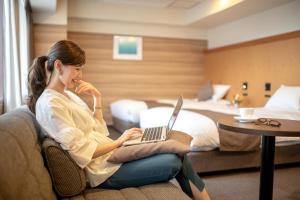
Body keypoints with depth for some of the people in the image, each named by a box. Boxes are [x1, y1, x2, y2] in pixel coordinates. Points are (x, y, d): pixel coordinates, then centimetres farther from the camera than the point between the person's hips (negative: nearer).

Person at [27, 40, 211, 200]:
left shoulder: (68, 94, 11)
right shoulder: (49, 104, -16)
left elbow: (97, 131, 11)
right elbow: (83, 152, -20)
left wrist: (98, 98, 2)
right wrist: (119, 141, -12)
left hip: (110, 154, 8)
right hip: (104, 171, -8)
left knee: (177, 154, 0)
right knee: (175, 163, -10)